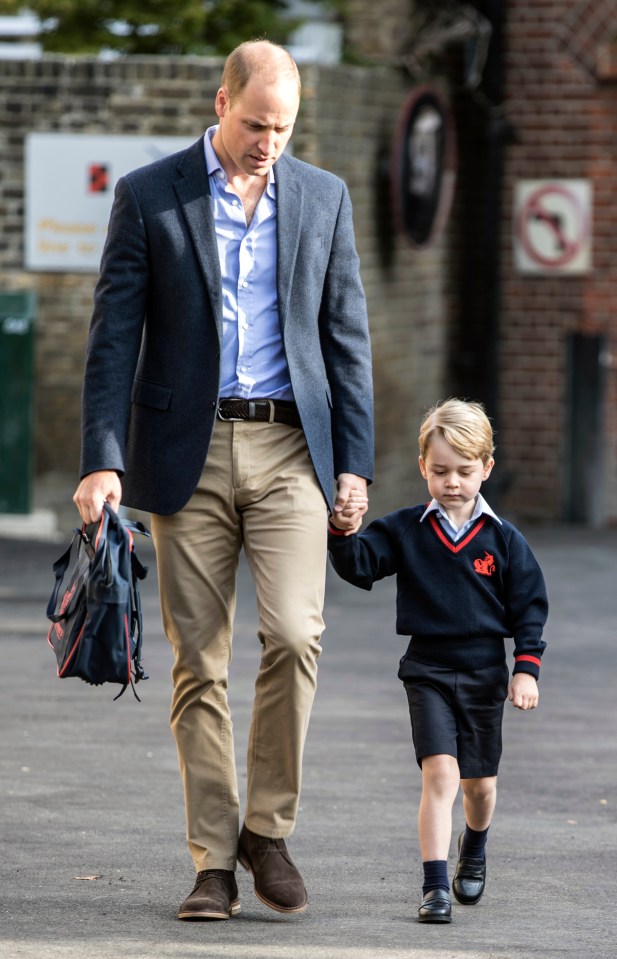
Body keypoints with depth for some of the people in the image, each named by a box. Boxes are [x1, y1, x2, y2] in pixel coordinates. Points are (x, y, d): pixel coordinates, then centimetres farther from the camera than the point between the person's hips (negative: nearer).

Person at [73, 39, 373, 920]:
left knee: (294, 633, -15)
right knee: (199, 661, 0)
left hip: (291, 449, 1)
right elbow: (114, 335, -1)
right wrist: (102, 460, -10)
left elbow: (346, 337, 10)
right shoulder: (148, 196, 1)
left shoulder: (323, 197, 9)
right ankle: (214, 863, 7)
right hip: (188, 452, -1)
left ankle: (268, 828, 3)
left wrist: (354, 463, 3)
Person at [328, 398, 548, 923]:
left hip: (485, 673, 1)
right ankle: (435, 886, -16)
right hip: (427, 672, -1)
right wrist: (344, 533, -29)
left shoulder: (503, 540, 0)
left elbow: (530, 605, 3)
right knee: (440, 774, -17)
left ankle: (474, 851, 45)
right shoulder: (405, 530, -1)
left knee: (479, 782, 14)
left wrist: (526, 670, -4)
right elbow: (359, 565, -8)